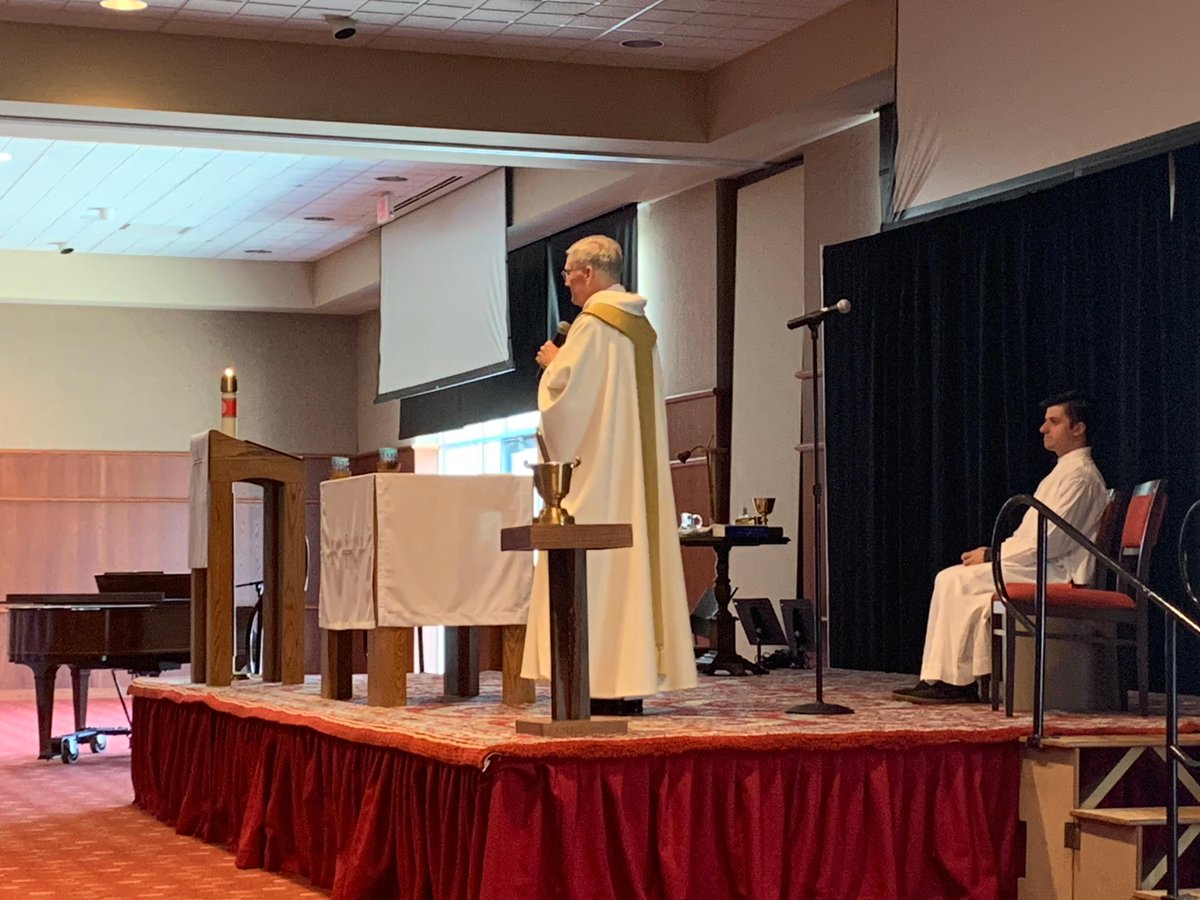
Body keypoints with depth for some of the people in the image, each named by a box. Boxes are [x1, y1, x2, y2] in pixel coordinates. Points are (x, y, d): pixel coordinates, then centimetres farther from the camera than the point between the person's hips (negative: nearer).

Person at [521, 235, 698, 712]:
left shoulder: (593, 322, -11)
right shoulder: (641, 327, 15)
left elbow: (565, 391, -16)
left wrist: (553, 363, 3)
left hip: (596, 468, -9)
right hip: (637, 470, 9)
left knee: (593, 566, -8)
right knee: (632, 559, 7)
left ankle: (602, 682, -10)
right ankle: (635, 680, 7)